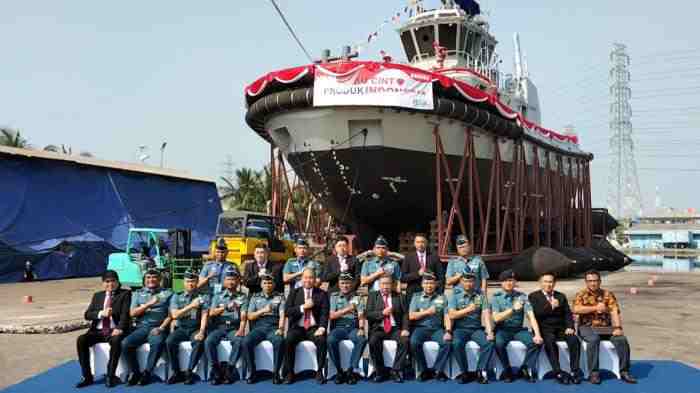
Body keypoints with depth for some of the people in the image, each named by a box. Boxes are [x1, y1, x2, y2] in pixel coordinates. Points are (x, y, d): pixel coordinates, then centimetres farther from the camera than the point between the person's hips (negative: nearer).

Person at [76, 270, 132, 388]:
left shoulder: (125, 294, 7)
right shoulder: (97, 295, 20)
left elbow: (125, 314, -6)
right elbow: (87, 315, 10)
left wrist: (119, 328, -24)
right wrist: (101, 313, -10)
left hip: (114, 330, -4)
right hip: (98, 331, 4)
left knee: (116, 341, -36)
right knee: (81, 340, -23)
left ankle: (110, 376, -25)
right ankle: (87, 376, -15)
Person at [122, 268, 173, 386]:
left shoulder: (167, 293, 11)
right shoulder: (137, 294, 18)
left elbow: (171, 314, 3)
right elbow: (132, 313, 5)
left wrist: (161, 328, -12)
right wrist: (149, 304, -8)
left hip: (158, 328, -3)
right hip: (142, 327, 3)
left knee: (157, 343, -35)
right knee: (126, 343, -24)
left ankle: (147, 373, -19)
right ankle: (135, 372, -7)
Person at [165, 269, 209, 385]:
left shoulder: (203, 297, 7)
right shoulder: (176, 297, 11)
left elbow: (204, 316, -4)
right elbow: (174, 315, -2)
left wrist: (201, 332, -20)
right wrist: (190, 306, -12)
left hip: (196, 328, -2)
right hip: (181, 328, 2)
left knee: (199, 342, -33)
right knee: (169, 342, -27)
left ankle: (189, 372, -20)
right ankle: (176, 372, -12)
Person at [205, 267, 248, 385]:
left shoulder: (243, 297, 10)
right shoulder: (218, 296, 14)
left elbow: (243, 316, -1)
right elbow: (211, 313, 1)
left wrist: (241, 330, -20)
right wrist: (225, 307, -16)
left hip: (234, 328, -1)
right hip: (219, 327, 1)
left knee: (239, 341, -33)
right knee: (209, 341, -28)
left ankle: (229, 369, -24)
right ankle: (216, 369, -16)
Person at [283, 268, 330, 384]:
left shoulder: (322, 294, 8)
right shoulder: (294, 293, 11)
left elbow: (324, 313, -2)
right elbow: (287, 311, 1)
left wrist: (322, 328, -19)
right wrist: (303, 307, -12)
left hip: (314, 328, -1)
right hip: (297, 328, 1)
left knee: (322, 340, -31)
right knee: (288, 340, -29)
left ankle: (319, 372, -15)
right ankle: (289, 372, -14)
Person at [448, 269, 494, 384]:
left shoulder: (480, 296, 7)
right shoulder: (455, 295, 3)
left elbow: (486, 315, -4)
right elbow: (451, 315, -7)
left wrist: (489, 332, -17)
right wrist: (468, 309, -15)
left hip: (477, 329, 2)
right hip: (460, 329, -1)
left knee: (489, 342, -26)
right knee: (457, 343, -32)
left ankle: (480, 371, -13)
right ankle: (464, 372, -13)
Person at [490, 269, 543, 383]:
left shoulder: (521, 296, 3)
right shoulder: (496, 297, -1)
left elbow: (531, 316, -6)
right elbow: (496, 318, -14)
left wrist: (537, 334, -20)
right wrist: (513, 309, -25)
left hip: (519, 329, 2)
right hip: (502, 330, -2)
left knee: (536, 342, -24)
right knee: (499, 344, -33)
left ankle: (525, 369, -4)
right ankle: (507, 371, -9)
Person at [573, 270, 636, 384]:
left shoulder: (608, 294, 9)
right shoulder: (581, 294, 3)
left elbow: (614, 312, -4)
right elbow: (576, 309, -16)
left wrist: (618, 327, -19)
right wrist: (595, 308, -16)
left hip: (605, 327, 3)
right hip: (587, 327, -3)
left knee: (621, 339, -23)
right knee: (594, 339, -34)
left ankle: (624, 371, -10)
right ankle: (593, 372, -26)